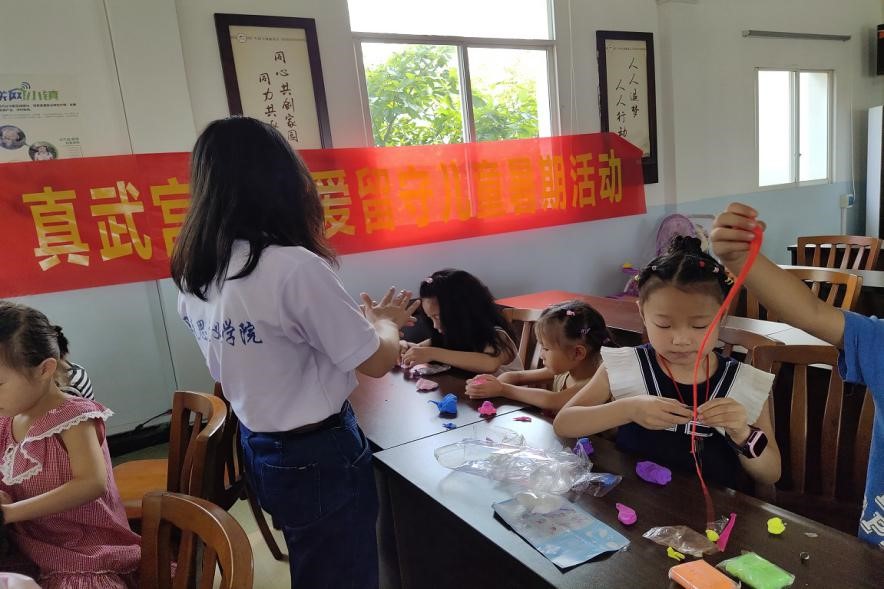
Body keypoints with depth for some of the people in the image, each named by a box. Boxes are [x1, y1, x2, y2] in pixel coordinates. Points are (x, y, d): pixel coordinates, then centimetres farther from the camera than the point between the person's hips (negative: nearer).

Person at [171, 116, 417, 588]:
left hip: (259, 447, 7)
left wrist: (361, 317, 12)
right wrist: (383, 321, 4)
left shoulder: (191, 273, -3)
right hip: (320, 456, -7)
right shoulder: (293, 266, -28)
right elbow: (378, 360, -18)